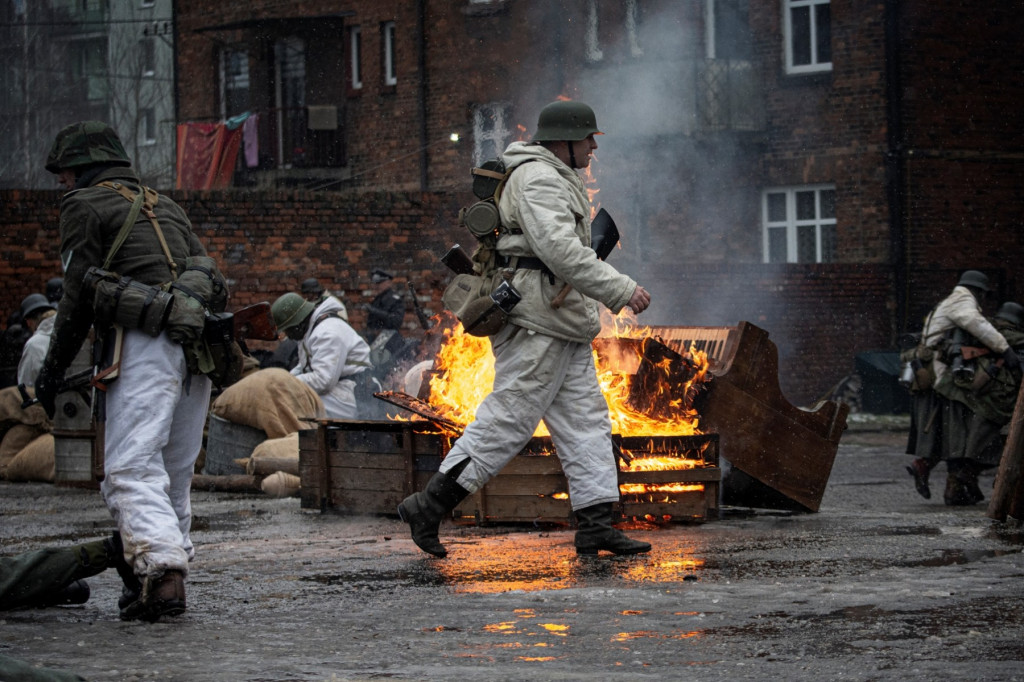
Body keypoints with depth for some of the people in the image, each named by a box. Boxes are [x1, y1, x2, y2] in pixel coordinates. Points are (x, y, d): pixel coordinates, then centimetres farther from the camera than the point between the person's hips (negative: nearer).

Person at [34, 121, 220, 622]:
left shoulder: (86, 205, 7)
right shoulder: (164, 205, 30)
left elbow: (78, 295, 0)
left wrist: (53, 369, 6)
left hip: (146, 343, -8)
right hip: (197, 346, 8)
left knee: (132, 468, -15)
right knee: (173, 472, 15)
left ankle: (161, 572, -31)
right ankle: (172, 569, 14)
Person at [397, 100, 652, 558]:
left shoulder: (555, 180, 21)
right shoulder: (539, 181, -14)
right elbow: (561, 252, -26)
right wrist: (619, 290, -26)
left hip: (562, 330, 11)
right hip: (537, 325, -11)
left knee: (586, 422, 5)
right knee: (506, 422, -9)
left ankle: (595, 526, 2)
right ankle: (428, 506, -3)